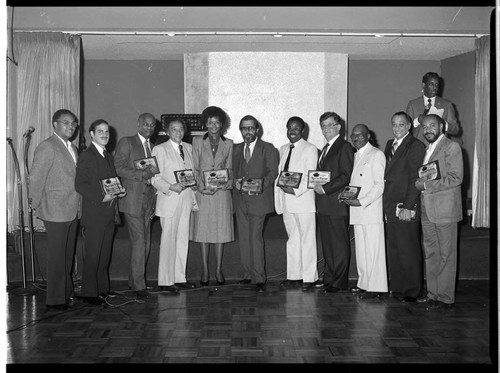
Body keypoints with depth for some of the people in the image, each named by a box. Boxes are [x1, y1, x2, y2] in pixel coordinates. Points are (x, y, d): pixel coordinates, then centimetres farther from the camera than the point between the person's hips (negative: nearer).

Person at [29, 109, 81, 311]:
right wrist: (35, 205, -7)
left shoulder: (72, 148, 16)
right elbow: (35, 178, -11)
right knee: (57, 256, -1)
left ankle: (67, 293, 26)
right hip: (55, 211, -8)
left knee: (68, 254, 15)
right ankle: (55, 299, 7)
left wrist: (79, 206, 13)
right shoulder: (47, 147, -11)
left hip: (72, 211, 8)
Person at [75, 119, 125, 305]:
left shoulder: (108, 156, 17)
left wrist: (118, 191, 3)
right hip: (94, 214, -8)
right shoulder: (86, 156, -8)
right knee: (92, 254, -2)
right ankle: (89, 292, 7)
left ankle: (102, 288, 24)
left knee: (105, 253, 14)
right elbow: (80, 185, -15)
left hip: (109, 213, 8)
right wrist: (101, 197, -22)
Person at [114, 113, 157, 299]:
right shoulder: (126, 142, 0)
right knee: (139, 242, -9)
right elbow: (119, 168, -10)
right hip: (132, 200, -6)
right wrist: (143, 174, -17)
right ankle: (139, 285, -2)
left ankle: (134, 280, 20)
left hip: (148, 201, 7)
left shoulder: (152, 147, 20)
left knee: (145, 244, 7)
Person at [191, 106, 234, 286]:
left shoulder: (228, 143, 9)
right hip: (203, 192, -1)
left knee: (221, 231, 3)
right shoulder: (197, 141, 5)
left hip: (222, 192, 1)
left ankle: (218, 270, 12)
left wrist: (228, 182, -10)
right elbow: (194, 168, 1)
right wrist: (202, 187, -13)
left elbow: (229, 168, 10)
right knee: (203, 231, 2)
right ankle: (205, 271, 9)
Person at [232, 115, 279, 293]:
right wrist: (235, 182, -5)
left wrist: (259, 185, -19)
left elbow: (273, 172, -3)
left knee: (255, 238, -11)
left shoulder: (268, 149, 3)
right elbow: (233, 171, 17)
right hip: (240, 199, 5)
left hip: (258, 199, -5)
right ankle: (248, 274, 16)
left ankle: (259, 278, -6)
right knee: (243, 238, 7)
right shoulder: (236, 149, 17)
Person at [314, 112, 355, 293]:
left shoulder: (345, 147, -8)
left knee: (339, 244, -2)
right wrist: (317, 185, 5)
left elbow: (346, 176, -15)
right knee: (327, 244, 12)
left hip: (336, 204, -9)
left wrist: (325, 188, -16)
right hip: (323, 204, 9)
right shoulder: (325, 148, 21)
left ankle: (339, 282, 4)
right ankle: (329, 278, 19)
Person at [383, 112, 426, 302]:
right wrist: (386, 204, 9)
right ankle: (396, 287, 21)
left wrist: (407, 208, -16)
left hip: (406, 208, -7)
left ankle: (412, 291, 9)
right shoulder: (389, 145, 17)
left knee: (408, 250, -1)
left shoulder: (416, 146, -6)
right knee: (393, 249, 11)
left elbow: (415, 180, -12)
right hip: (390, 207, 7)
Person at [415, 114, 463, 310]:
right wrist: (419, 184, 5)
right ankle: (433, 293, 21)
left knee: (446, 255, -1)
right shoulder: (427, 148, 18)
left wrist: (427, 185, -16)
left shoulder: (451, 147, -7)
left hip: (444, 209, -8)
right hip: (427, 210, 8)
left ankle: (446, 297, 5)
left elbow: (456, 178, -16)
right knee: (430, 254, 12)